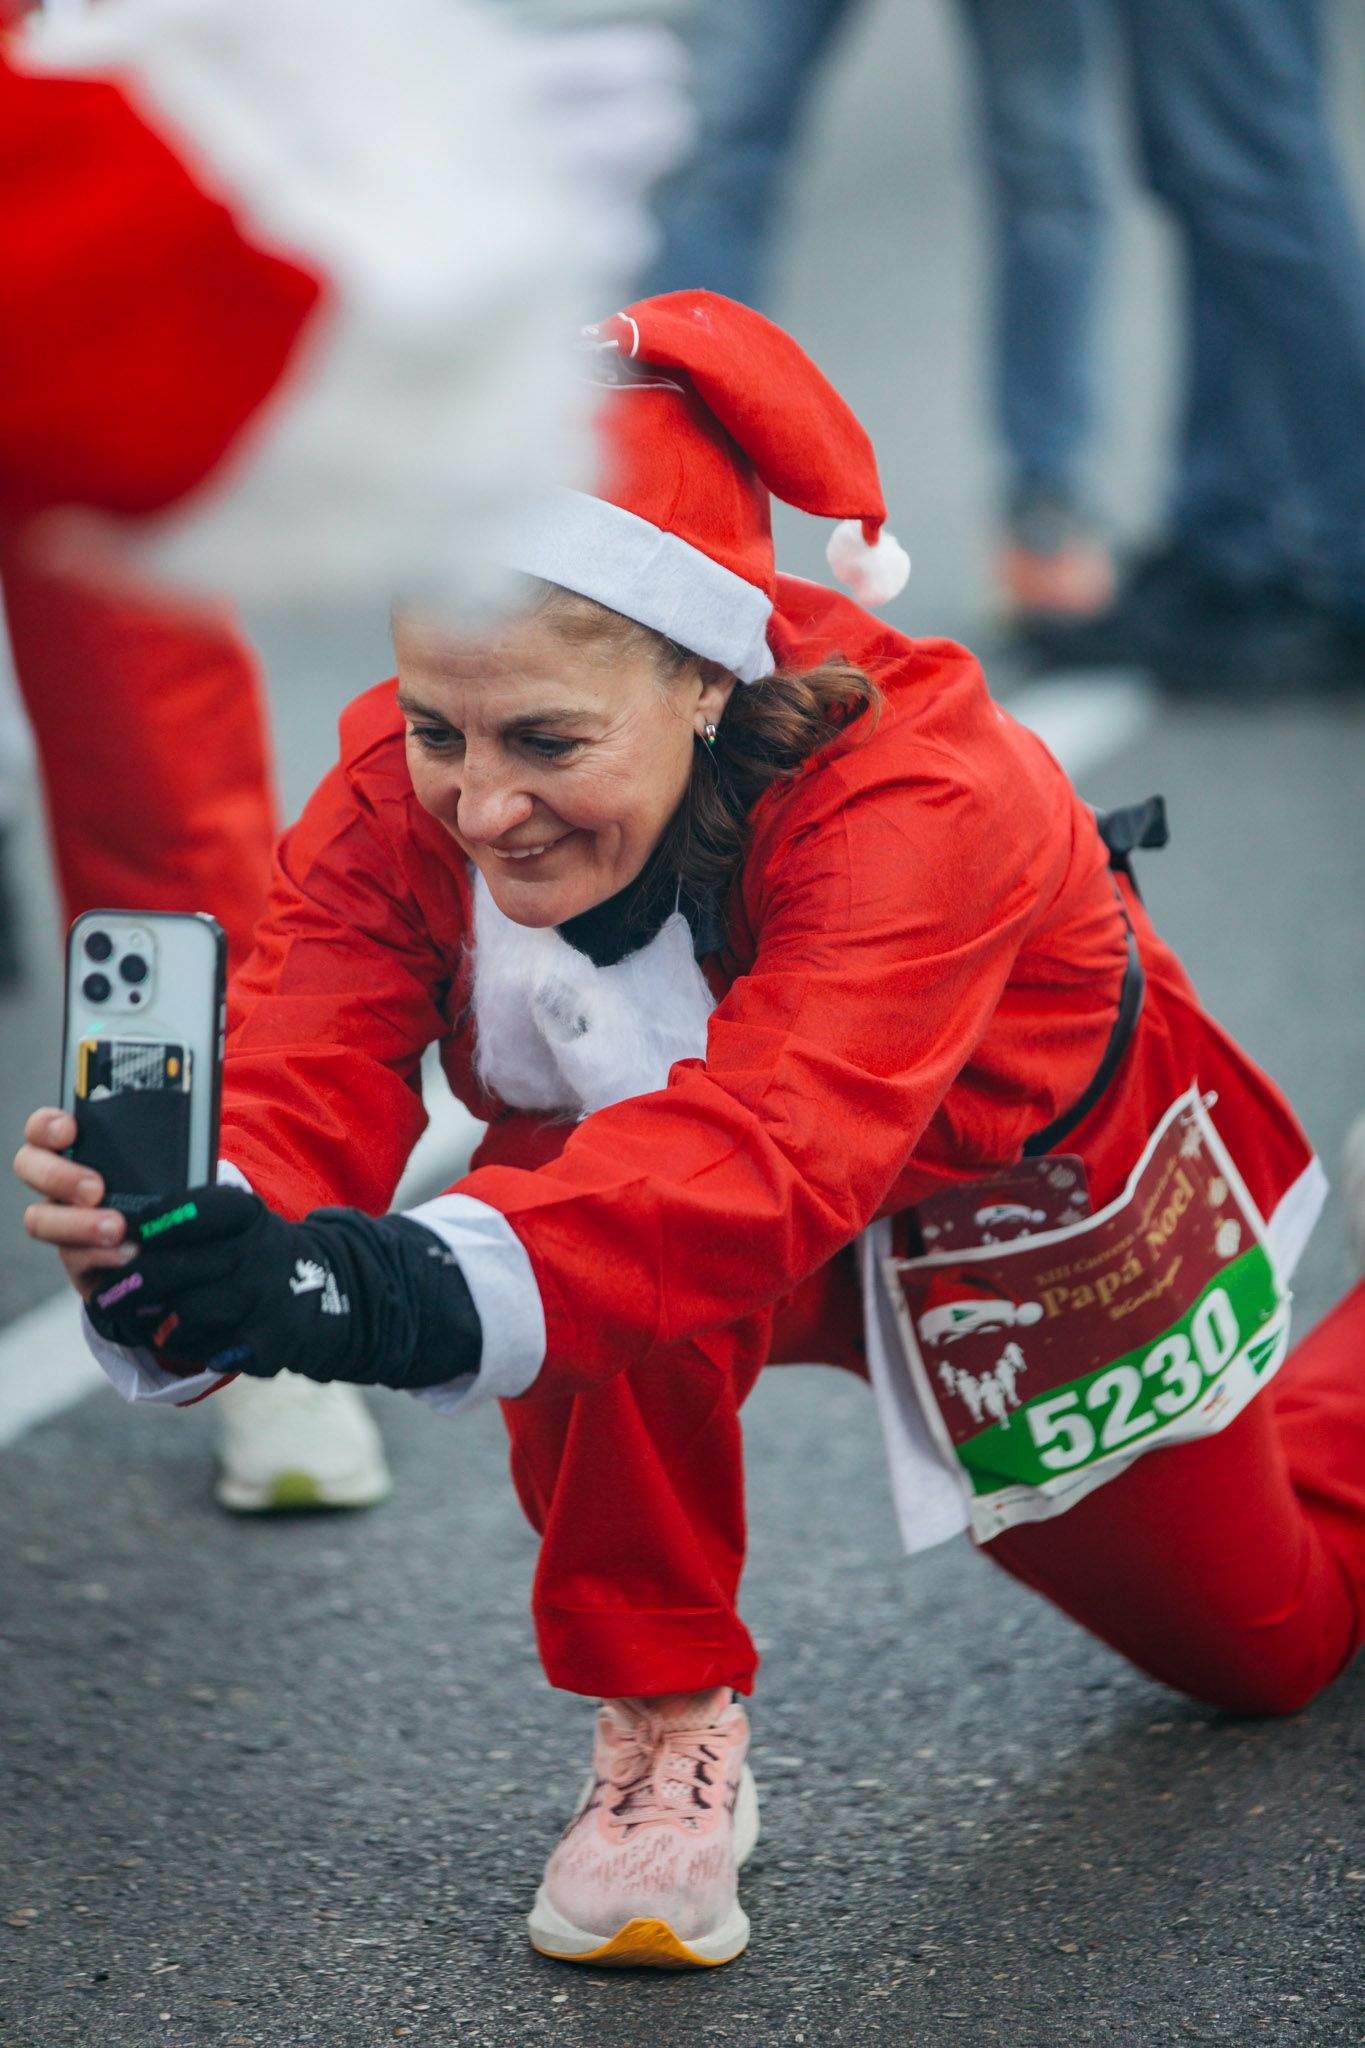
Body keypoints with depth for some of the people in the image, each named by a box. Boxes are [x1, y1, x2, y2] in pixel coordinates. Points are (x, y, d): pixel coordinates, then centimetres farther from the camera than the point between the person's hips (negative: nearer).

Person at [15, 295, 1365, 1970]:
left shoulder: (915, 787, -44)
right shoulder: (398, 793, -30)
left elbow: (771, 1155, -58)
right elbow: (296, 1107, -40)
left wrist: (434, 1282, -75)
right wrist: (186, 1249, -65)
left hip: (1043, 1212, -2)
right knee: (597, 1208, -37)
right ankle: (664, 1725, -17)